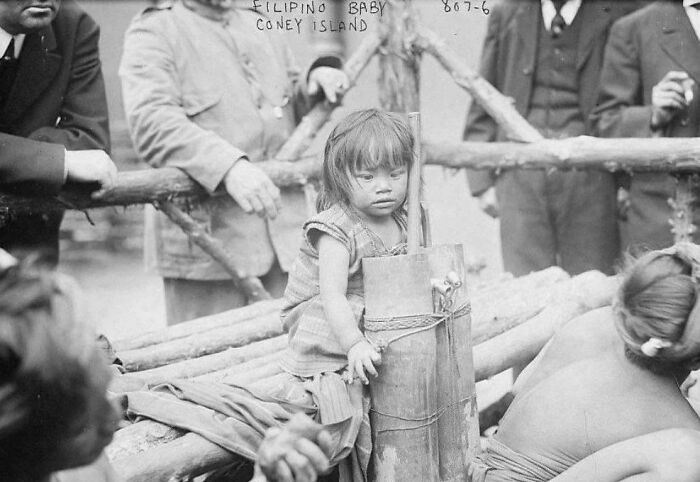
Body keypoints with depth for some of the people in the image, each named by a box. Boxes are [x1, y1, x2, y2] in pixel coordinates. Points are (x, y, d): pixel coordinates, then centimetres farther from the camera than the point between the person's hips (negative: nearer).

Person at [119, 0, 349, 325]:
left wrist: (318, 82, 9)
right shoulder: (153, 32, -2)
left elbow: (296, 112, 32)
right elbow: (151, 122, -20)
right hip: (206, 236, -6)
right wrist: (229, 166, -33)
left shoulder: (260, 28, 20)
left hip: (287, 235, 6)